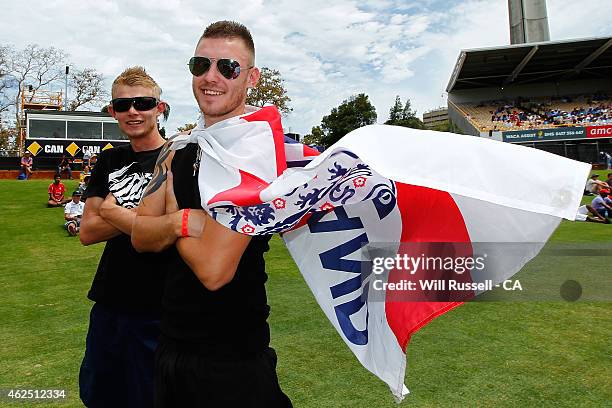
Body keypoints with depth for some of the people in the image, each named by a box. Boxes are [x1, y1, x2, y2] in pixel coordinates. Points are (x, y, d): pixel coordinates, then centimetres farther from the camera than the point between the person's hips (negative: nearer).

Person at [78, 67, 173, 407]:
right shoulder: (110, 160, 7)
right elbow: (88, 232, 0)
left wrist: (111, 210, -12)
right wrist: (134, 215, -14)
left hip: (154, 310, -6)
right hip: (108, 301, 6)